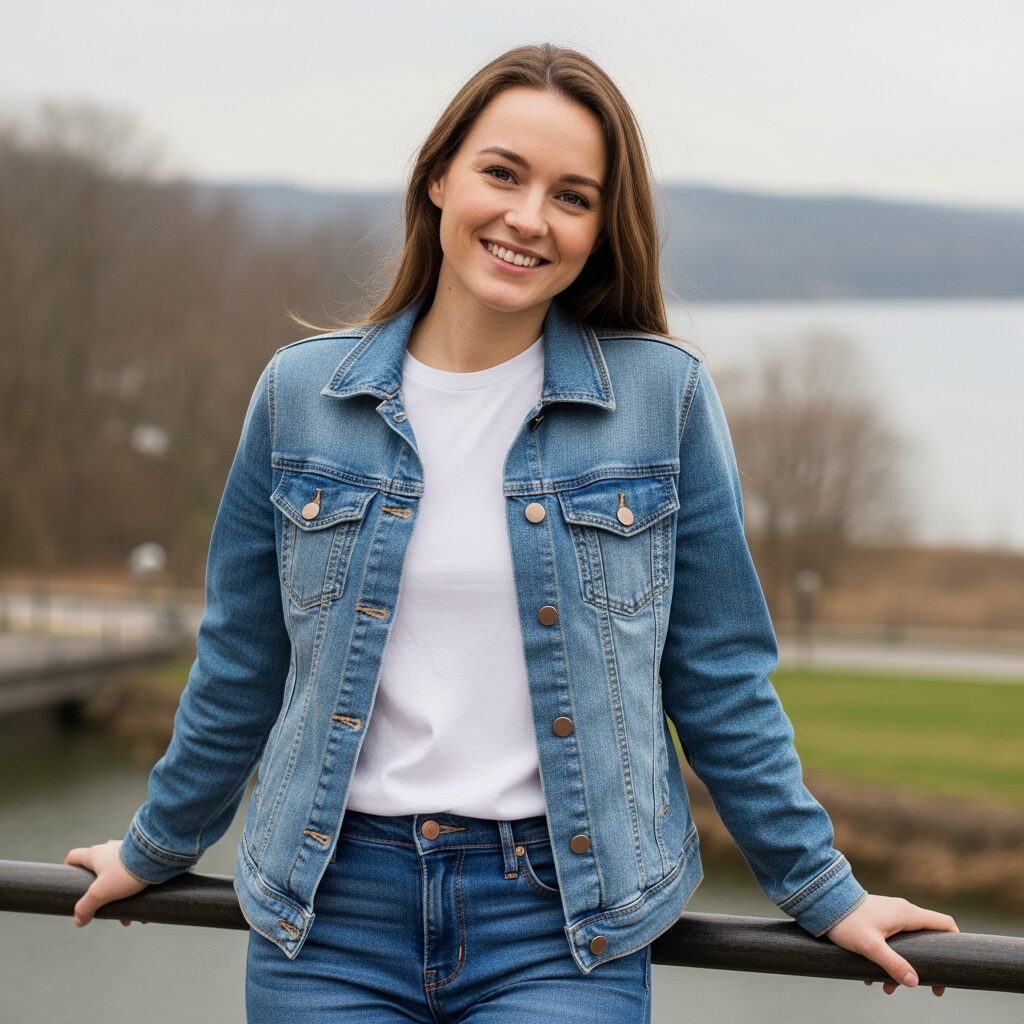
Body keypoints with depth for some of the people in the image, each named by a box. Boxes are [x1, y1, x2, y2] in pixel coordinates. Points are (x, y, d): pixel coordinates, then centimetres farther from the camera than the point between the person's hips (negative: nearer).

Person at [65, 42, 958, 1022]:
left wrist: (826, 894, 8)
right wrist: (155, 849, 22)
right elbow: (241, 669, 13)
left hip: (564, 921, -1)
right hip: (330, 916, 2)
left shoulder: (663, 395, -3)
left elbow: (719, 682, 5)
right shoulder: (299, 393, 2)